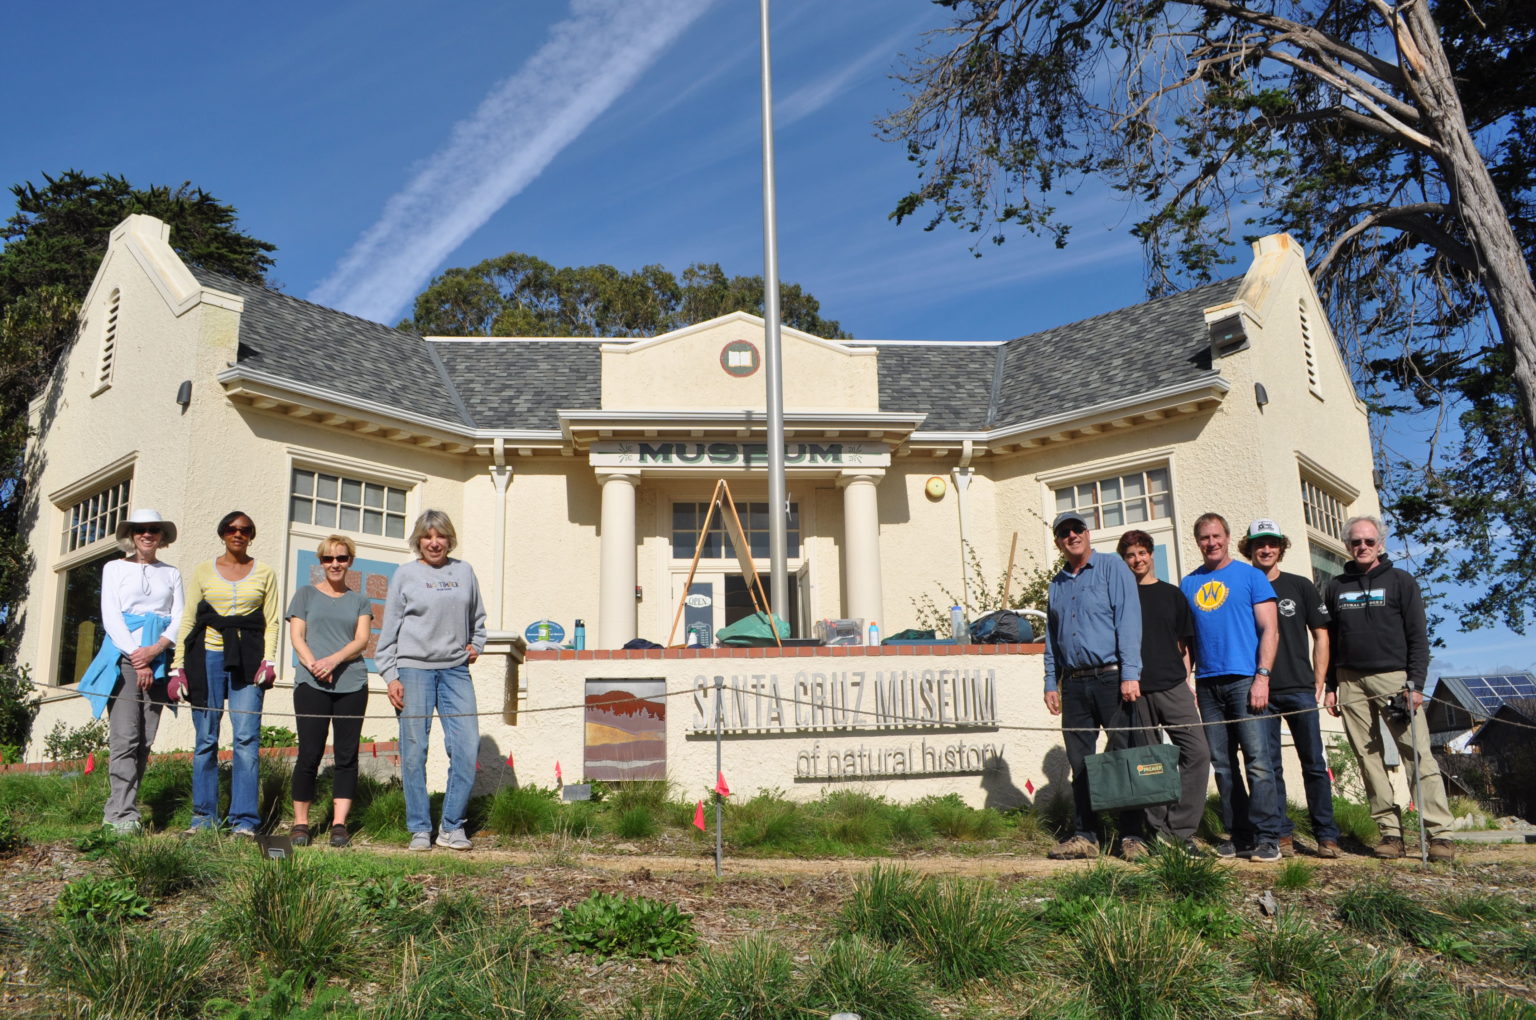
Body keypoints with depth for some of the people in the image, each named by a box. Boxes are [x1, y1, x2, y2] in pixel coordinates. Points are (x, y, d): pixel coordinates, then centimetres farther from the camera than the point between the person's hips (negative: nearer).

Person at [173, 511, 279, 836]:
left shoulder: (264, 574, 13)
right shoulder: (203, 572, 14)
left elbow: (271, 622, 9)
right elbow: (188, 620, 10)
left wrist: (268, 660, -5)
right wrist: (180, 665, 2)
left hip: (247, 660, -1)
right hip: (208, 657, 1)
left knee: (246, 737, -9)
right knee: (205, 739, 1)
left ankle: (244, 819, -6)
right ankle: (204, 815, 11)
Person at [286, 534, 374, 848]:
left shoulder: (359, 601, 16)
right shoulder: (306, 594, 14)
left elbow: (362, 640, 4)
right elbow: (296, 636, 5)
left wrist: (334, 660, -14)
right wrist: (312, 663, -13)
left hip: (352, 684, 1)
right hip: (311, 684, -1)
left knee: (347, 754, -1)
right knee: (309, 754, -3)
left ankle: (339, 824, 3)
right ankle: (300, 823, 6)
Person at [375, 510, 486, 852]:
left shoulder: (464, 571, 12)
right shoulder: (405, 574, 5)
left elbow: (477, 617, 25)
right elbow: (389, 629, 5)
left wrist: (476, 644, 8)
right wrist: (391, 676, -1)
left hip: (456, 669, 2)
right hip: (413, 669, -2)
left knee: (467, 746, -5)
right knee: (414, 750, 0)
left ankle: (452, 825, 7)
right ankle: (420, 828, 12)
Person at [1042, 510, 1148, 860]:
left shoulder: (1112, 568, 0)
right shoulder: (1056, 584, 18)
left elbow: (1128, 621, -8)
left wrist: (1130, 674, -16)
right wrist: (1051, 683, 14)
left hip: (1112, 677, -5)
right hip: (1074, 683, 5)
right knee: (1079, 762, 6)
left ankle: (1132, 836, 5)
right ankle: (1084, 835, 12)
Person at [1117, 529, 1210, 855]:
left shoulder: (1172, 594, 15)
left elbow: (1183, 643, 17)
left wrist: (1188, 680, 8)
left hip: (1172, 685, 2)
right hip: (1135, 691, -1)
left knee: (1198, 751, -11)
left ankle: (1181, 828, -5)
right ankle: (1159, 829, 10)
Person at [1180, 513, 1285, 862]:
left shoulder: (1250, 576, 3)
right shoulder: (1189, 584, 14)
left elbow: (1269, 630, -2)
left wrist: (1262, 676, -12)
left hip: (1244, 680, -4)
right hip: (1207, 684, 4)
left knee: (1257, 760, -9)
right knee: (1222, 764, 7)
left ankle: (1267, 837, -4)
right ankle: (1238, 834, 14)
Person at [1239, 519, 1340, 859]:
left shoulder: (1300, 586, 8)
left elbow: (1320, 635, 9)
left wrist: (1318, 684, 2)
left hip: (1300, 690, 0)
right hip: (1260, 692, 0)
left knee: (1314, 763, 1)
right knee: (1269, 766, 2)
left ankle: (1326, 835, 8)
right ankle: (1282, 834, 9)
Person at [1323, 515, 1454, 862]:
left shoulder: (1401, 581, 6)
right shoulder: (1336, 588, 14)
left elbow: (1418, 636, 1)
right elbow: (1328, 640, 15)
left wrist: (1416, 683, -9)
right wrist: (1330, 687, 8)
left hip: (1394, 678, -3)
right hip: (1351, 682, 3)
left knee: (1417, 754, -9)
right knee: (1369, 759, 1)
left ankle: (1439, 833, -8)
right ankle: (1390, 830, 5)